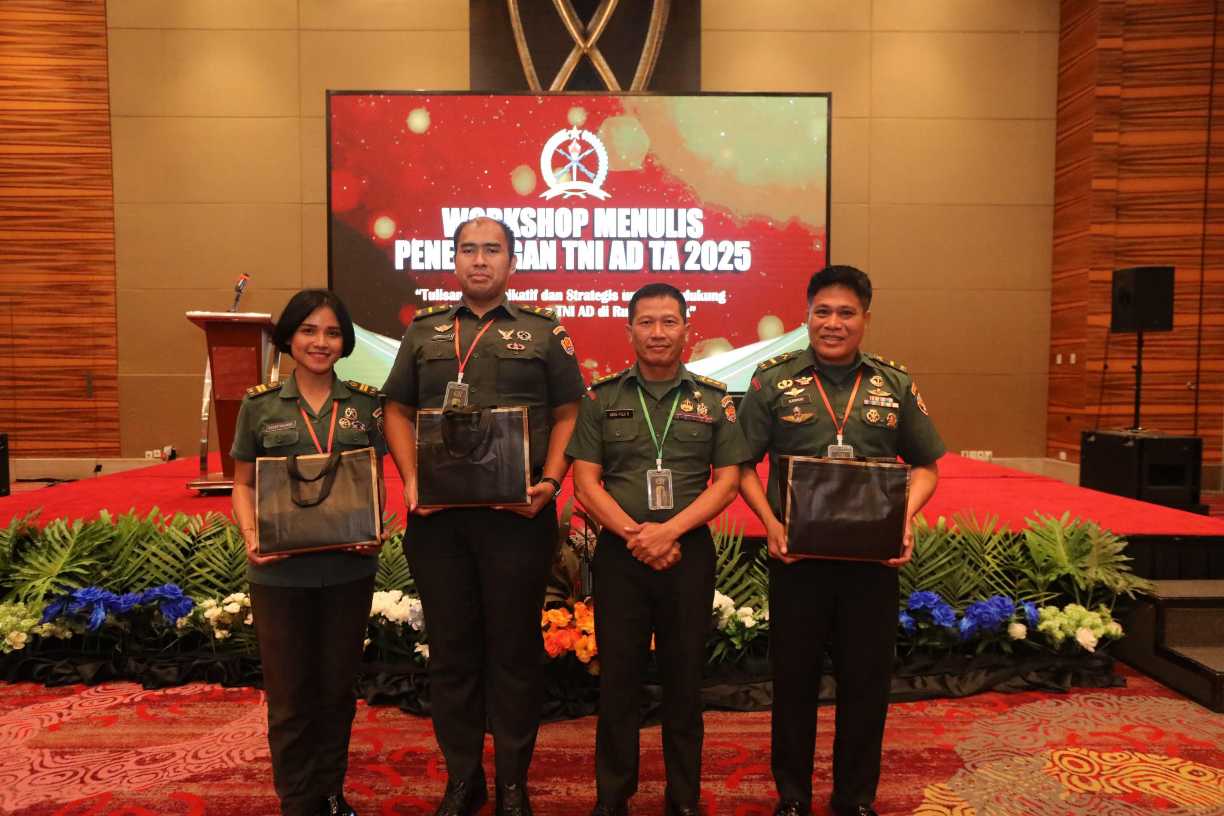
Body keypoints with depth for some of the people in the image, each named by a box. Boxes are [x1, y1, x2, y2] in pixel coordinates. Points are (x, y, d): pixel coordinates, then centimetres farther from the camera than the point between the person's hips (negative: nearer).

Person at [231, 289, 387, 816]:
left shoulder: (365, 404, 3)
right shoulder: (260, 405, 1)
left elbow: (376, 480, 7)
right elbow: (243, 484, 5)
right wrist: (251, 535, -12)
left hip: (349, 568, 1)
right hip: (280, 571, -1)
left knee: (337, 687, 15)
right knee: (290, 694, 10)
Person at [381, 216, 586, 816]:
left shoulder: (544, 333, 7)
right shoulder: (424, 333, 13)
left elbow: (568, 414, 4)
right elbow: (397, 411, 13)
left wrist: (550, 482, -10)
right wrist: (411, 479, -2)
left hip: (518, 514, -2)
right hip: (436, 515, 2)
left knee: (514, 648, 7)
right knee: (451, 648, 11)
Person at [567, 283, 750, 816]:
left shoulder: (714, 400, 5)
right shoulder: (602, 397, 5)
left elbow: (727, 482, 0)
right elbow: (585, 482, 0)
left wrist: (670, 530, -13)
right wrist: (636, 535, -13)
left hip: (690, 553, 0)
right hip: (619, 553, 0)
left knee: (684, 679, 10)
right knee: (617, 678, 7)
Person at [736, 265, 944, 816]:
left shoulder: (895, 384, 5)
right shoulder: (773, 380, -1)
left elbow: (925, 466, 11)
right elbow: (742, 464, 1)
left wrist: (905, 519, -6)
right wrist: (770, 523, -12)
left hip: (873, 559, 2)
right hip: (797, 554, -1)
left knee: (867, 679, 12)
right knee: (794, 676, 11)